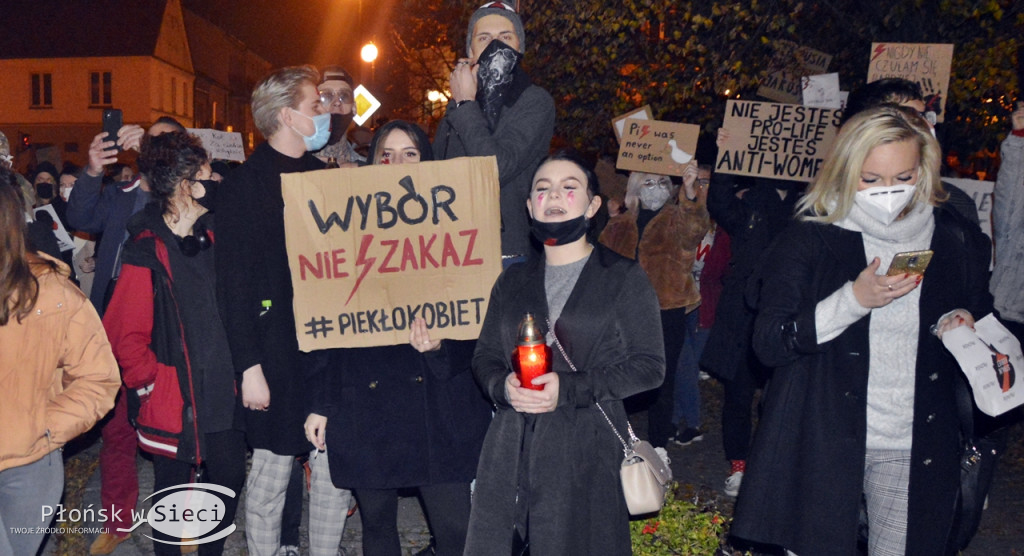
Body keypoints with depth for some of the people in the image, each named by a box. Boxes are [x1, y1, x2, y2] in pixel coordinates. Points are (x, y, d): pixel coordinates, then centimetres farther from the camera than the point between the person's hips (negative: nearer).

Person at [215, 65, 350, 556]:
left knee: (336, 469, 10)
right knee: (272, 471, 7)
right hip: (277, 355, -5)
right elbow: (234, 286, -10)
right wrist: (249, 368, -14)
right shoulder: (244, 184, -7)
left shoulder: (322, 176, 12)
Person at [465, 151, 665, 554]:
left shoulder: (623, 277, 2)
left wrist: (570, 388, -14)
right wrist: (503, 386, -8)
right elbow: (484, 356, 16)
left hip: (588, 449, -3)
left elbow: (649, 365, -3)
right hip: (512, 448, 4)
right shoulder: (513, 280, 15)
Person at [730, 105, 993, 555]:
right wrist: (854, 299, -22)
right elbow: (768, 343, -12)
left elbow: (981, 313, 19)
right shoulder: (809, 239, -5)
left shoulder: (956, 238, 4)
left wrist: (963, 323, -5)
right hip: (822, 445, -2)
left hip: (917, 447, 2)